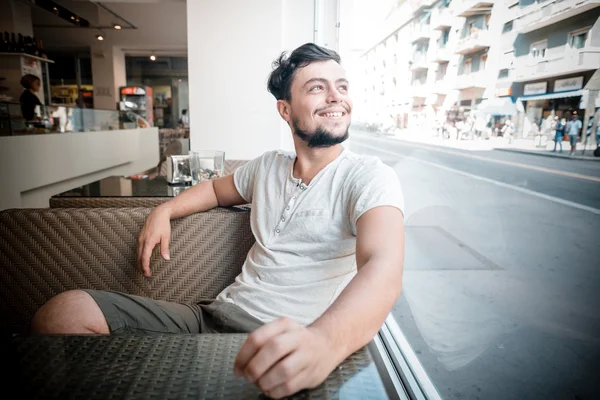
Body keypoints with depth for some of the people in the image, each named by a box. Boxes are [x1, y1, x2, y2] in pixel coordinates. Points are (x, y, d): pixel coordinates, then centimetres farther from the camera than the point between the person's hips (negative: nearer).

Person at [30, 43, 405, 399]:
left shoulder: (370, 177, -8)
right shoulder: (268, 166, 10)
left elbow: (383, 269, -26)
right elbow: (217, 188, 31)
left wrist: (324, 340, -47)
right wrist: (163, 211, 12)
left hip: (284, 345, -5)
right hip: (216, 315, 6)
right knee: (65, 311, -8)